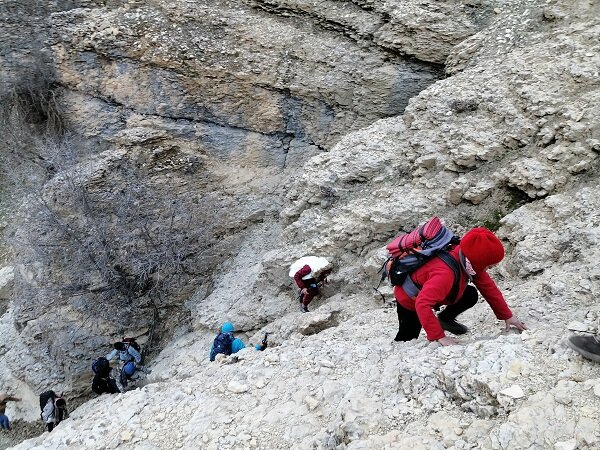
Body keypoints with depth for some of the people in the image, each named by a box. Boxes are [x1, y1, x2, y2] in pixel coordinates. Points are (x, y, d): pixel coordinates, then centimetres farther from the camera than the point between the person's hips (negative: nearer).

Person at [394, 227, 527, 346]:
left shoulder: (469, 262, -21)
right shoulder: (446, 273, -45)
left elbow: (488, 286, -7)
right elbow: (422, 304, -49)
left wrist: (507, 316, -4)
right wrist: (439, 337, -46)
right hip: (409, 300, -7)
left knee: (471, 295, -5)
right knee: (408, 338, -4)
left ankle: (445, 319, 14)